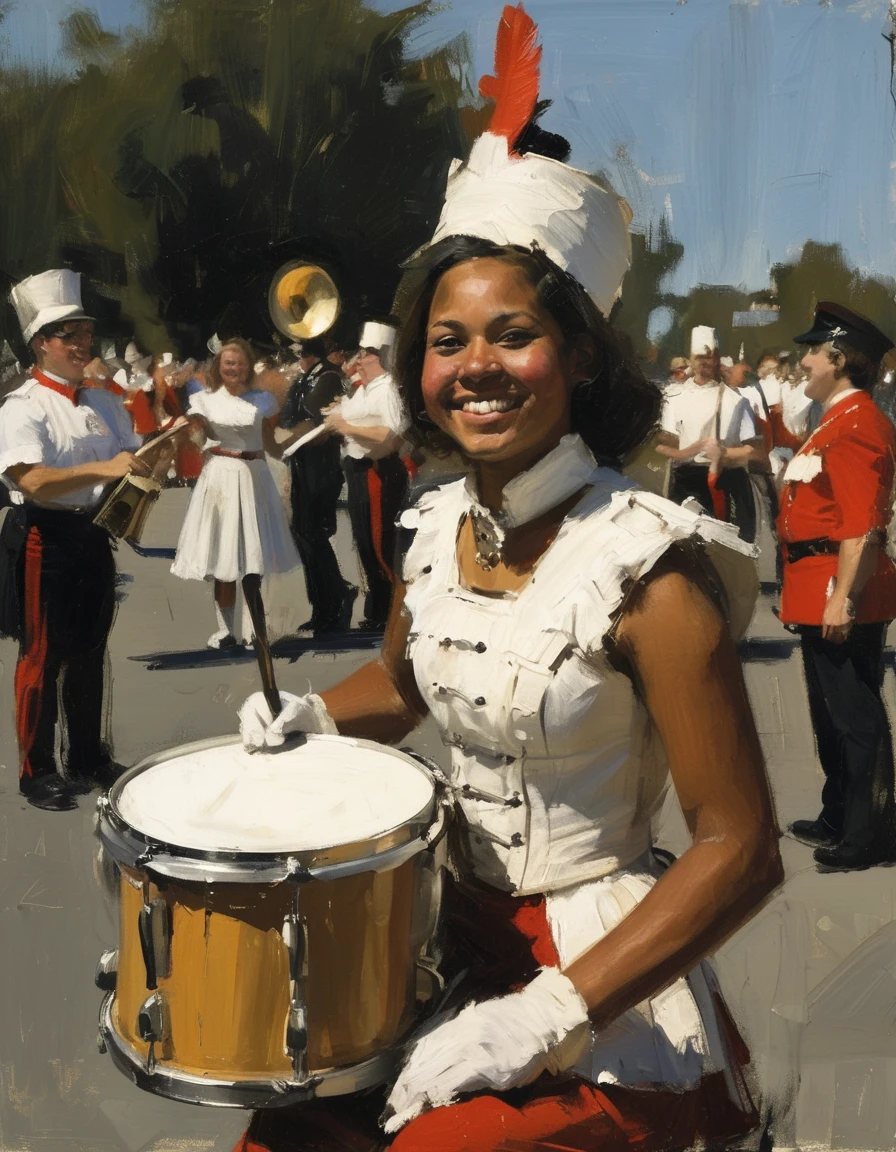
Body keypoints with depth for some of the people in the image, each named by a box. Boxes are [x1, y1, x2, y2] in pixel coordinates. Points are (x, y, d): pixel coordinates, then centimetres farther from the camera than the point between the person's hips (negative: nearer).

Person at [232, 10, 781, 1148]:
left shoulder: (645, 565, -23)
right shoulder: (436, 527, -4)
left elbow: (740, 853, -19)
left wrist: (544, 1016, -21)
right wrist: (307, 712, -4)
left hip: (606, 1007, -5)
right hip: (452, 936, 6)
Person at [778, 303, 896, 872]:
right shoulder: (841, 419, 17)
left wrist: (842, 598, -25)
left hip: (843, 596, -11)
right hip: (821, 595, 11)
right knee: (832, 712, 18)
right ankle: (839, 818, 31)